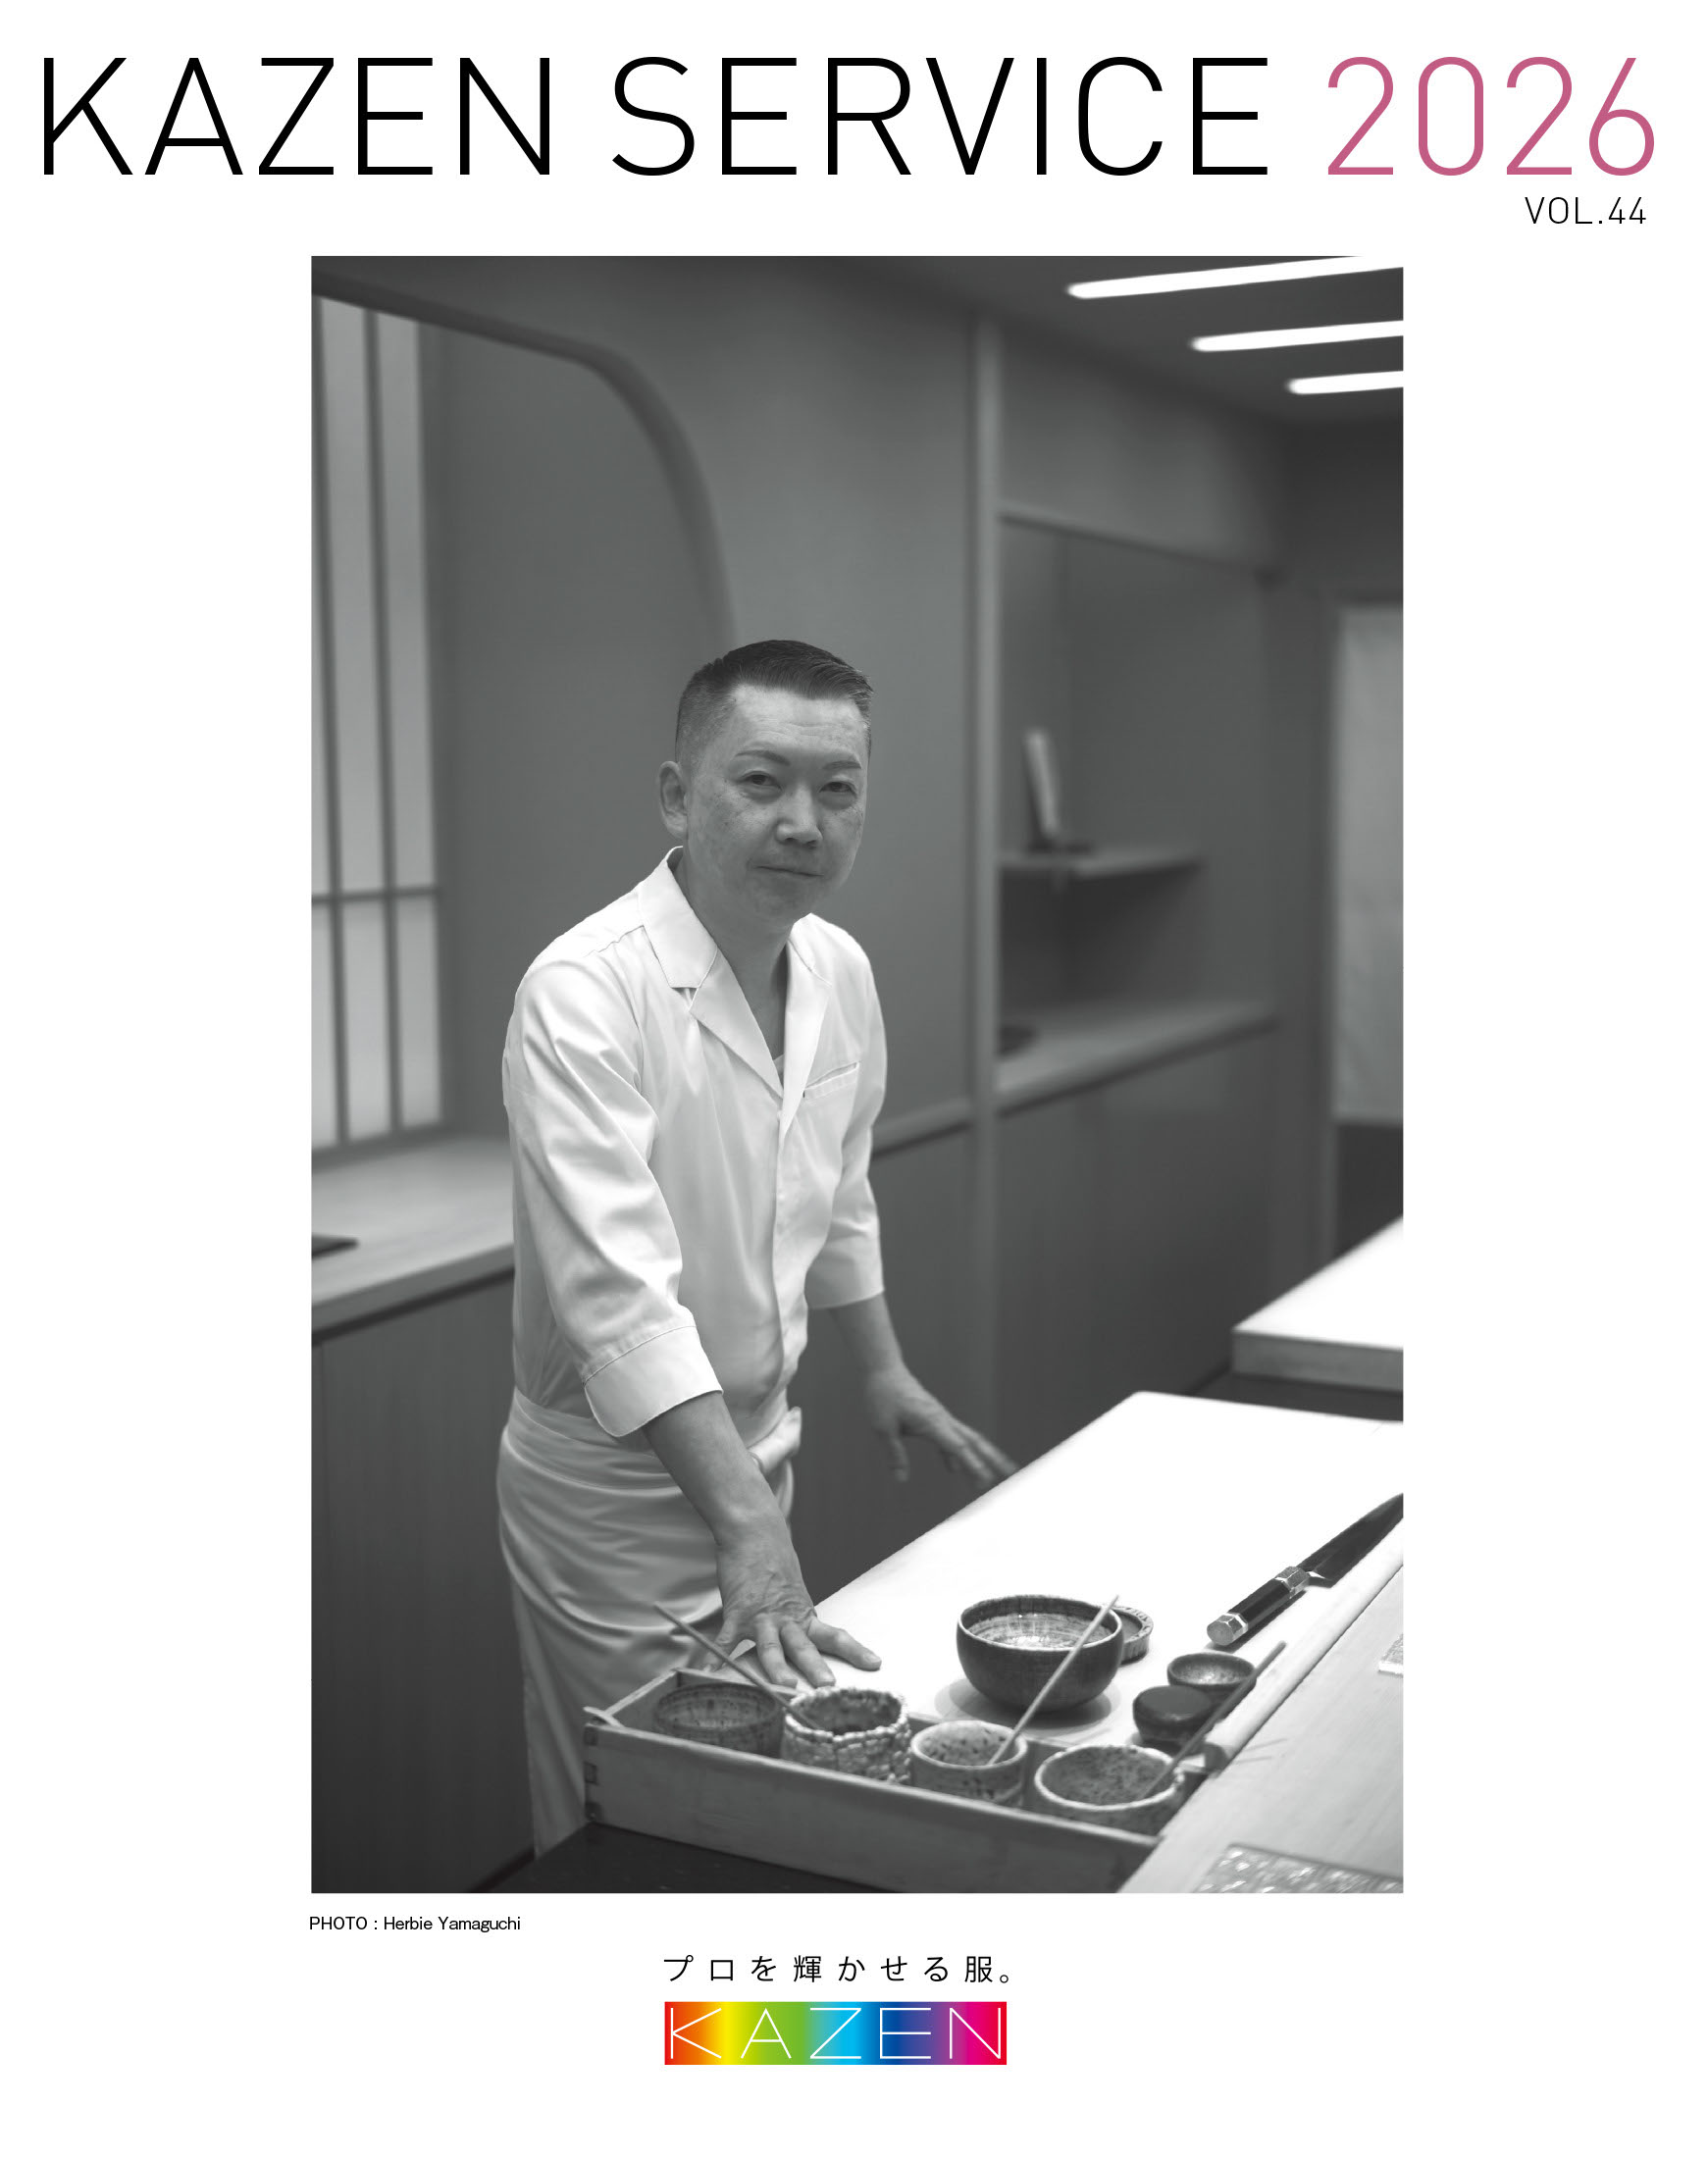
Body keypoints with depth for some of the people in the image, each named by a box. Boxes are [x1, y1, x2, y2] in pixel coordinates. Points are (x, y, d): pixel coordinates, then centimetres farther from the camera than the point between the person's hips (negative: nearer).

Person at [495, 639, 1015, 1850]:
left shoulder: (841, 973, -1)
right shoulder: (587, 992, -25)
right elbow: (619, 1290, -34)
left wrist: (883, 1371, 22)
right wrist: (747, 1525, -40)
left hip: (757, 1447, 7)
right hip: (616, 1479, -7)